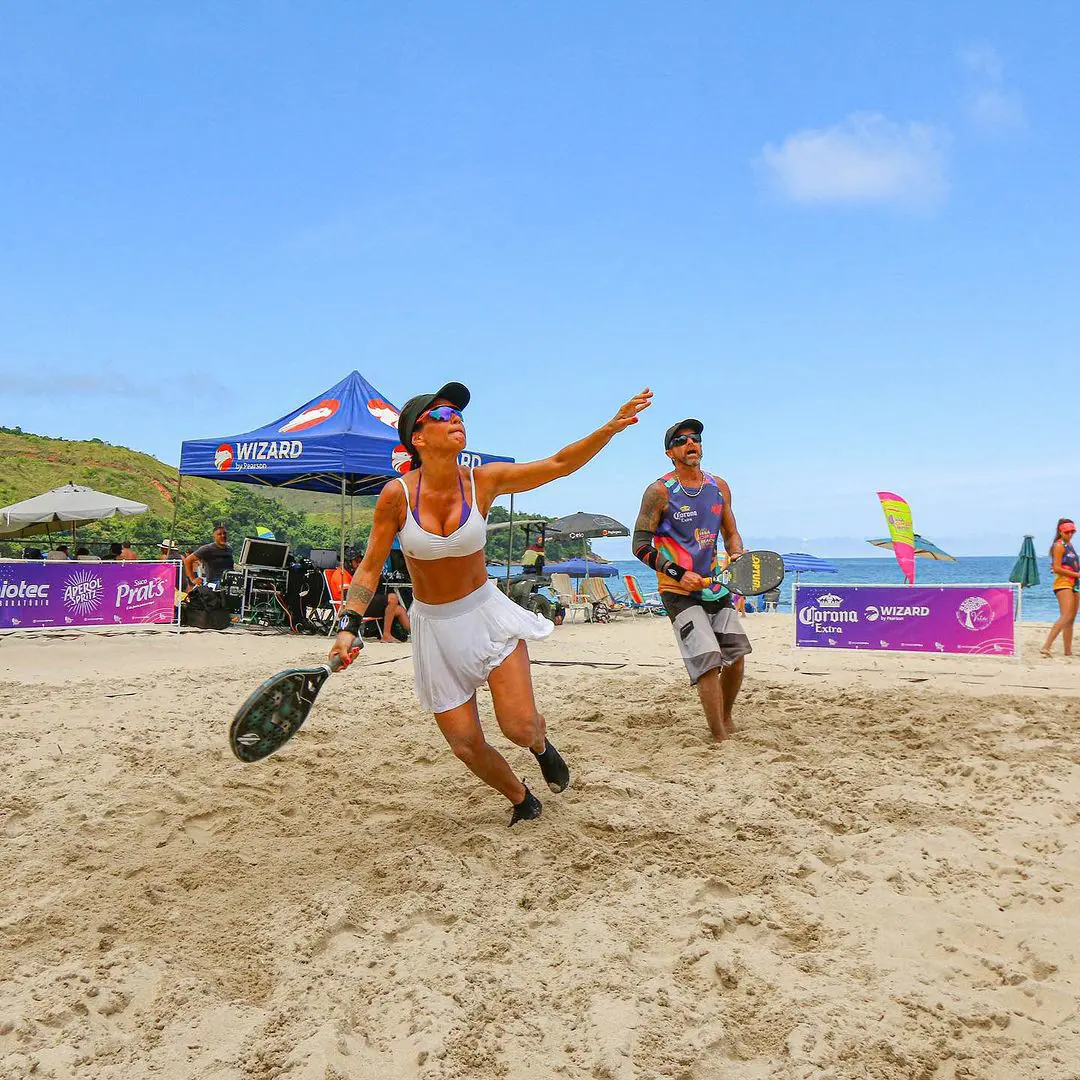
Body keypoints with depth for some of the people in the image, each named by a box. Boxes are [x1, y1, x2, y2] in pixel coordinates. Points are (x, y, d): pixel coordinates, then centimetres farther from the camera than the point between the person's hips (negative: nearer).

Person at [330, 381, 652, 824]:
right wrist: (349, 627, -17)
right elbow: (370, 567, -7)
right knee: (466, 744, 1)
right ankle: (522, 800, 32)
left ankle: (542, 747, 29)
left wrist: (612, 426, -19)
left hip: (486, 613, 0)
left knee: (519, 726, -12)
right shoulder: (397, 494, -15)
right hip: (434, 626, 0)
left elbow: (559, 463, -9)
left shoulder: (484, 481, -11)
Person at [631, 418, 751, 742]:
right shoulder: (660, 491, -9)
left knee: (735, 657, 9)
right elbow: (640, 545, -9)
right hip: (678, 591, -6)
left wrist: (737, 560, -2)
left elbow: (731, 534, 19)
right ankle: (721, 739, -7)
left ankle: (726, 719, 33)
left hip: (716, 586, 6)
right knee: (708, 661, -16)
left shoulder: (719, 487, 8)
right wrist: (678, 574, -18)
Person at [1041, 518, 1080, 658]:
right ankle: (1046, 647, -29)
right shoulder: (1059, 546, -9)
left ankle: (1068, 652, 14)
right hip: (1063, 583, -10)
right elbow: (1057, 568, -16)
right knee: (1066, 617, -22)